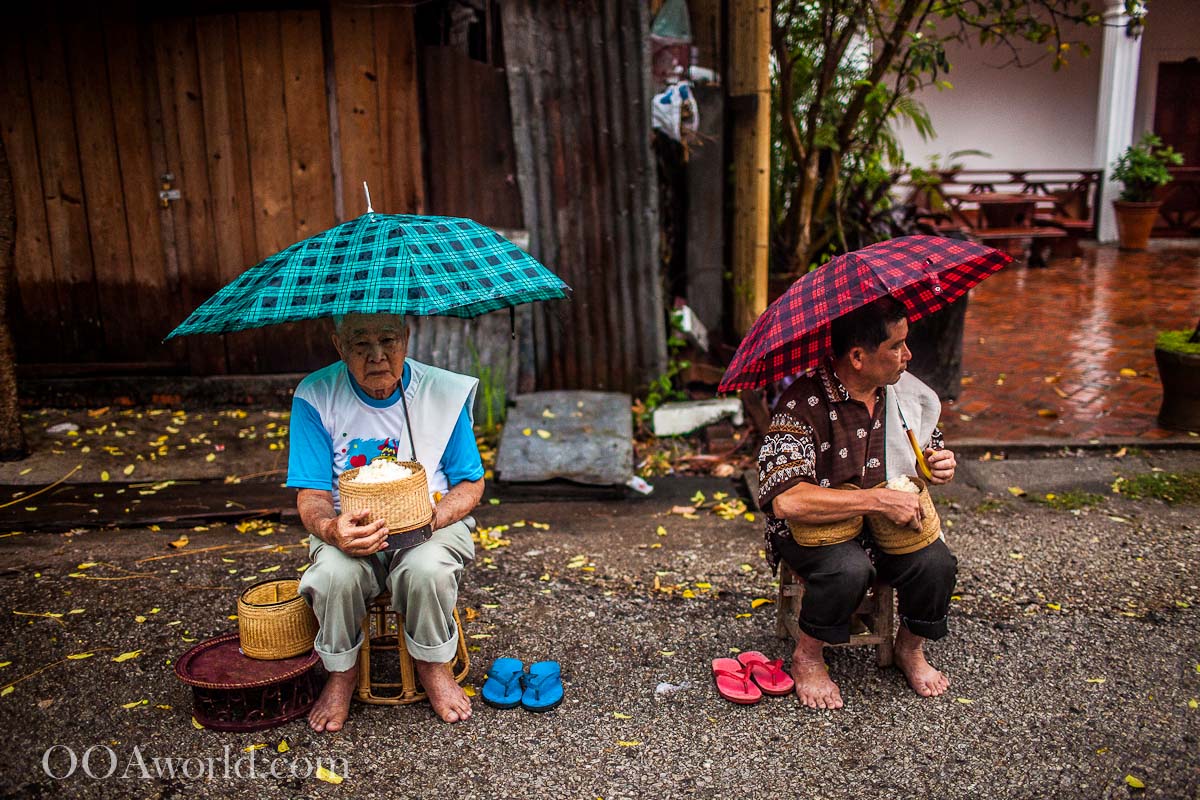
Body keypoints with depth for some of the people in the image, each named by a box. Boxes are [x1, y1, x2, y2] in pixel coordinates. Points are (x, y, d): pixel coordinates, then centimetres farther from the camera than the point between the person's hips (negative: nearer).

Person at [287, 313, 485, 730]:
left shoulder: (445, 391, -8)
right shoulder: (315, 397, -9)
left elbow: (470, 483, -1)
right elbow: (311, 495, -8)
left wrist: (434, 517, -23)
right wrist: (332, 529, -32)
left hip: (431, 525, 0)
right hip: (351, 527, 1)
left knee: (428, 569, -33)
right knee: (334, 573, -32)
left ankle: (433, 664, -1)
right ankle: (341, 671, 0)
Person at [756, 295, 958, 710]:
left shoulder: (905, 391, -2)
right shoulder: (803, 403, -23)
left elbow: (929, 444, 20)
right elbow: (785, 500, -34)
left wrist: (940, 464, -6)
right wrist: (878, 499, -34)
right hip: (814, 524, -5)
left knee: (936, 563, -22)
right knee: (849, 569, -34)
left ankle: (910, 648, 11)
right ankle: (807, 658, -4)